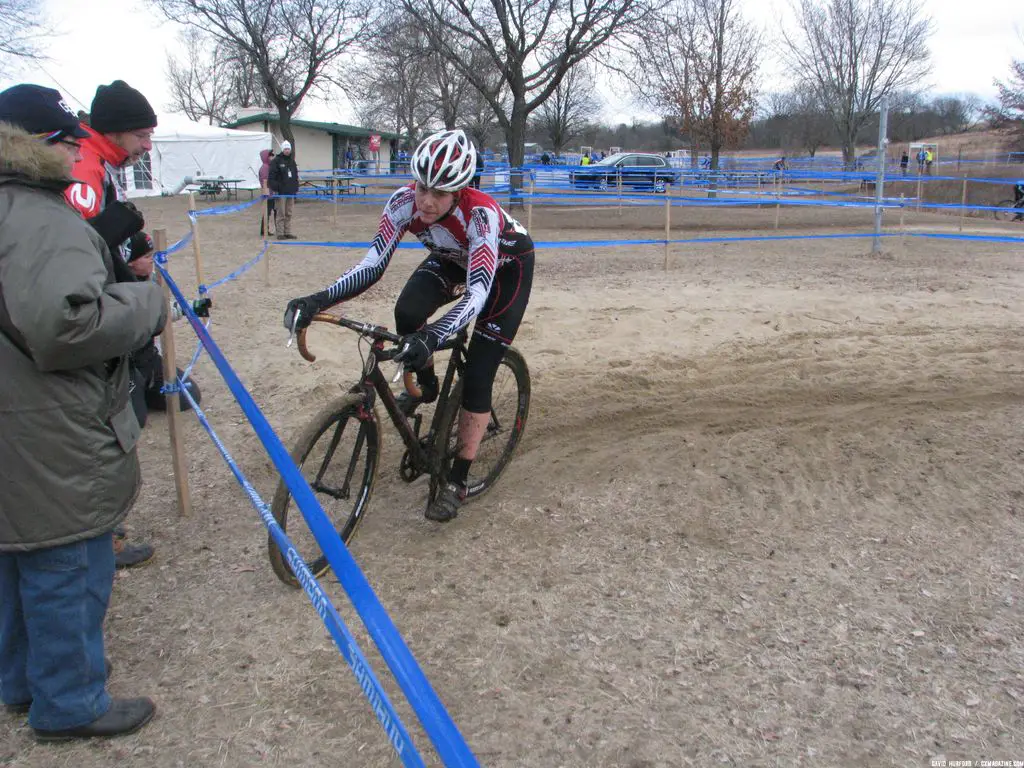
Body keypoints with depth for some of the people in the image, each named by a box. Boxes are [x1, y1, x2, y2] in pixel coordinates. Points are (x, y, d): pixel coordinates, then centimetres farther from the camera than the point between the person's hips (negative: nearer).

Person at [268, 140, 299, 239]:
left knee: (289, 214, 10)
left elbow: (296, 176, 21)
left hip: (291, 191, 6)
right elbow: (271, 176, -10)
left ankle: (288, 232, 15)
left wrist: (296, 188, 16)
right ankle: (280, 233, 0)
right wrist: (274, 189, -16)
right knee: (281, 214, -4)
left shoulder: (292, 161, 15)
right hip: (281, 192, -6)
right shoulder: (276, 161, -5)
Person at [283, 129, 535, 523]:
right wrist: (318, 300, -43)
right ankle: (426, 385, 5)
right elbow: (372, 264, -28)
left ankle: (457, 482, 3)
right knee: (407, 313, -26)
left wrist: (432, 336, -65)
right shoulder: (404, 201, -28)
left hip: (507, 267, -4)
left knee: (477, 376, -11)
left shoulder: (480, 213, -41)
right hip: (454, 258, 5)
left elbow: (478, 291, -48)